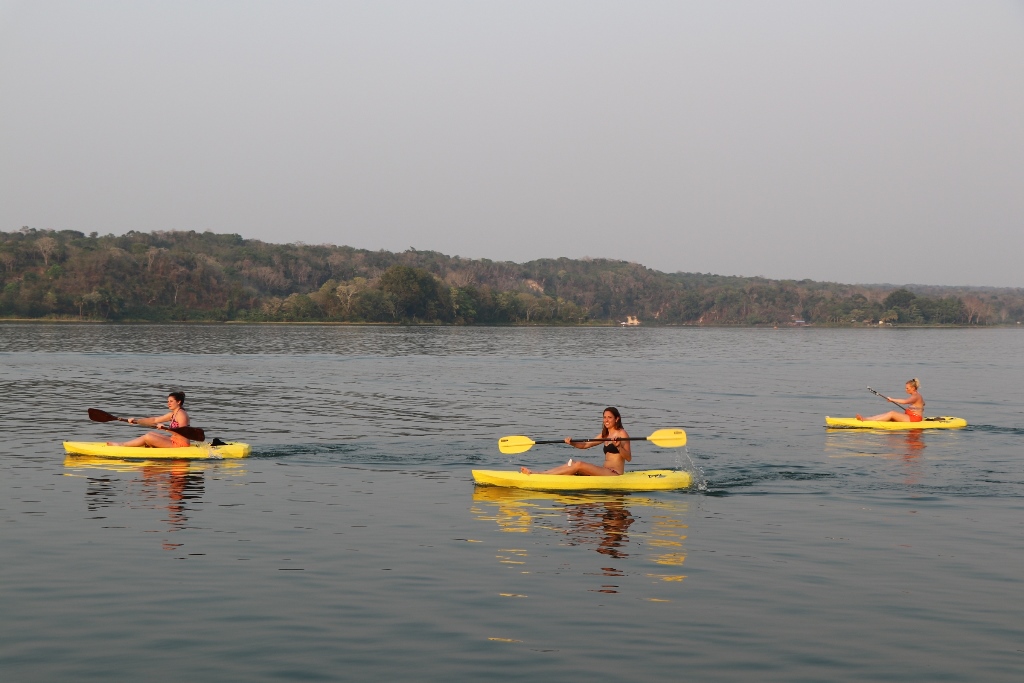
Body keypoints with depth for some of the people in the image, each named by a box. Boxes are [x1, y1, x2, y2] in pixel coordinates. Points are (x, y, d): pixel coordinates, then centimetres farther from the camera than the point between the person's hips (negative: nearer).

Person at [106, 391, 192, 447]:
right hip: (174, 441, 10)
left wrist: (165, 428, -28)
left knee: (148, 437, -10)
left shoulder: (181, 414, -14)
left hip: (180, 444, -10)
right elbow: (154, 420, 15)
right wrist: (136, 420, 7)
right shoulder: (173, 414, 17)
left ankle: (122, 445, 3)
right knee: (151, 434, 13)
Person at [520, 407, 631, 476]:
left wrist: (619, 447, -28)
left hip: (614, 474, -8)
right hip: (606, 473, 8)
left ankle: (538, 475, -29)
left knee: (579, 465, -23)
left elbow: (629, 458, -11)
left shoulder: (621, 434, -3)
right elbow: (585, 444, 18)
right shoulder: (605, 435, 21)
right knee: (572, 464, -8)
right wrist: (572, 443, -1)